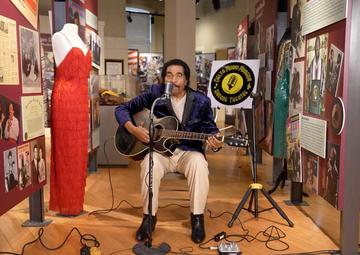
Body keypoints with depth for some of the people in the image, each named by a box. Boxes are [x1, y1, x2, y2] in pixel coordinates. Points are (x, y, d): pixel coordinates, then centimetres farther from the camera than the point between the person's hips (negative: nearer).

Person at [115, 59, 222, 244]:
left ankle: (197, 217, -14)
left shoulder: (201, 102, -4)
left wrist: (215, 142, -21)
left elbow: (210, 128, 4)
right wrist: (133, 129, -17)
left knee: (199, 164, -33)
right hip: (160, 150, 0)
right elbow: (122, 109, 1)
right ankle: (149, 216, -14)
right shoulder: (155, 94, -6)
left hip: (188, 152, 0)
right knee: (150, 164, -34)